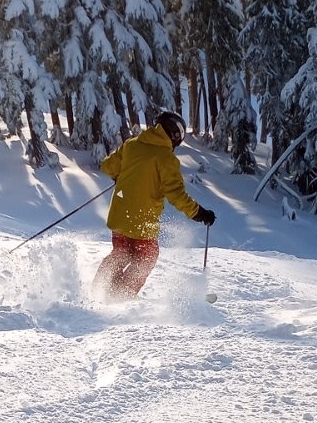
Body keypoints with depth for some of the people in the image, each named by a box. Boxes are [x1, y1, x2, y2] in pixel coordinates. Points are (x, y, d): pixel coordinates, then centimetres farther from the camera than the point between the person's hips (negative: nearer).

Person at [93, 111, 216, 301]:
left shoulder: (131, 145, 3)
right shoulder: (167, 159, -14)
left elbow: (108, 166, 13)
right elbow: (175, 193, -20)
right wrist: (198, 213, -12)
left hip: (118, 216, 6)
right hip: (143, 222, -6)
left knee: (119, 256, 27)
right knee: (145, 260, 14)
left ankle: (96, 291, 25)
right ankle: (119, 299, 7)